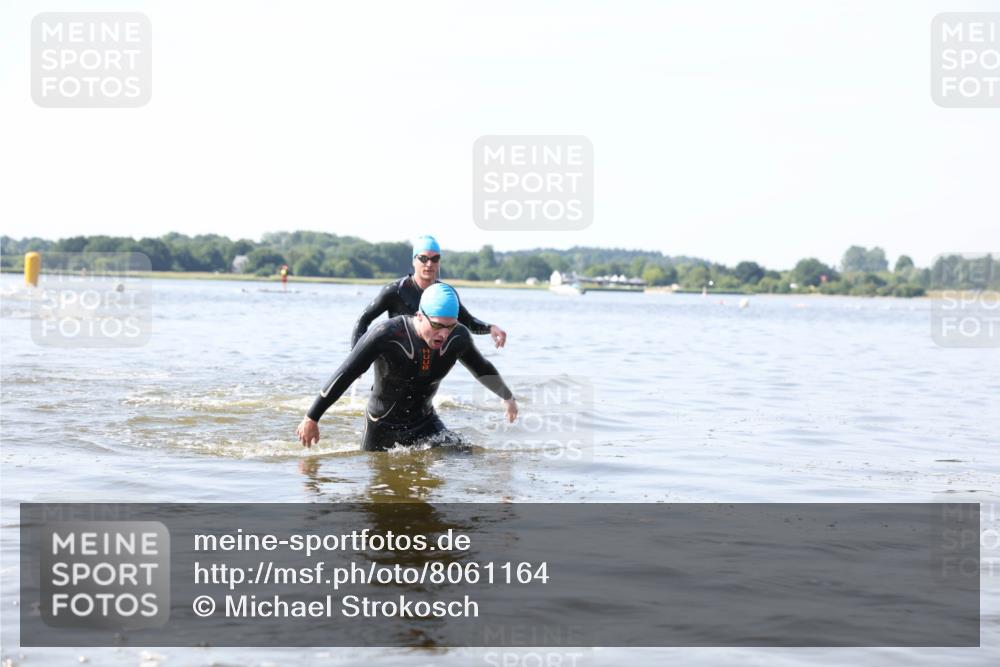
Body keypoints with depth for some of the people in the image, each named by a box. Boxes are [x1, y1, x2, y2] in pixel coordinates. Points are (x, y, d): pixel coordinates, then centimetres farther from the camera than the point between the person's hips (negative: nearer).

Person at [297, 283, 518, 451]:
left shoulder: (458, 337, -15)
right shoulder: (385, 335, -30)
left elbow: (482, 368, 8)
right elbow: (344, 376, -23)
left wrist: (507, 397, 23)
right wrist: (312, 418, -19)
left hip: (425, 422, 3)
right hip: (383, 426, -3)